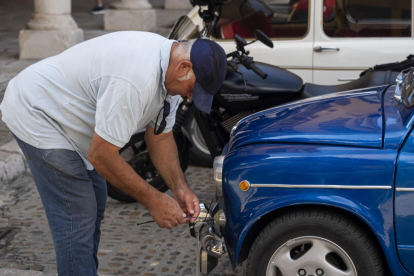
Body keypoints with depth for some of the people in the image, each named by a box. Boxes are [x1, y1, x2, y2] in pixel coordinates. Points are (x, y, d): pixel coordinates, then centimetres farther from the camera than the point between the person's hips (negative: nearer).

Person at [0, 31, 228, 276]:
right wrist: (153, 201, -21)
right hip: (36, 115, -10)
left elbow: (161, 137, 6)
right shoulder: (137, 79, -36)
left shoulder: (170, 72, -4)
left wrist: (180, 188, -7)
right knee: (78, 218, -11)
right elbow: (101, 155, -30)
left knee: (94, 206, 16)